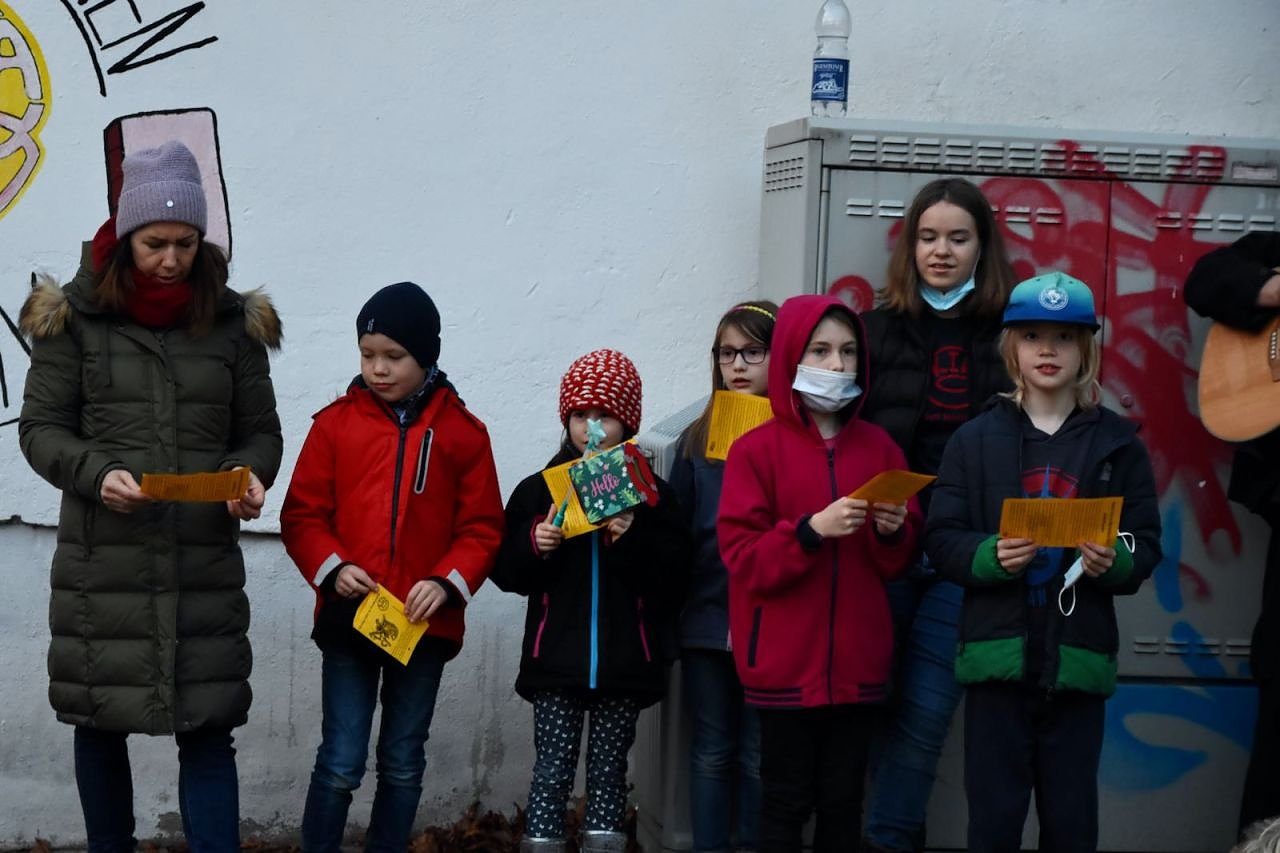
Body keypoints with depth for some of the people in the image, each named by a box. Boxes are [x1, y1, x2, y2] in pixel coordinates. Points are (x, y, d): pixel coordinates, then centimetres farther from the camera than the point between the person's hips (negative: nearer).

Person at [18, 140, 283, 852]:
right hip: (102, 562, 0)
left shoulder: (231, 320, 5)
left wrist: (250, 477, -12)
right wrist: (96, 474, -17)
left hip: (205, 566, 1)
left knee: (209, 727, -2)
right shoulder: (75, 316, -1)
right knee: (100, 721, 10)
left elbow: (260, 429, 10)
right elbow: (41, 427, 1)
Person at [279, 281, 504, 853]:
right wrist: (331, 568, -15)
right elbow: (302, 515, 1)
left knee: (403, 764, 12)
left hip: (425, 625, 1)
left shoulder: (463, 432, 0)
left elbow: (482, 528, 1)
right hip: (347, 621, -1)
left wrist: (447, 582, -15)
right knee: (341, 764, -2)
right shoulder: (336, 423, 0)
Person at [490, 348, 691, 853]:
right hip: (556, 660, 0)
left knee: (609, 773, 9)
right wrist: (535, 545, -15)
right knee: (551, 772, -1)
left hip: (624, 661, 0)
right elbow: (507, 573, 3)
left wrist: (633, 541, -20)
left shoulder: (650, 494, 1)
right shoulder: (538, 489, 4)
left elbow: (673, 579, -7)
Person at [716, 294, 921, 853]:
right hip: (785, 662, -3)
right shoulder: (757, 450, -3)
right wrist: (811, 530, -21)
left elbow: (898, 563, 12)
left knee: (843, 801, 8)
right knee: (787, 802, 2)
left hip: (856, 661, 3)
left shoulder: (879, 447, 8)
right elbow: (742, 558, -9)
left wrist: (893, 533, -10)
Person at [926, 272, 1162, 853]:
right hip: (997, 654, 0)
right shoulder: (975, 439, 4)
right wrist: (990, 556, -18)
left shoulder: (1118, 442, 6)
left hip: (1078, 658, 1)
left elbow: (1146, 547, 4)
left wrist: (1114, 562, -16)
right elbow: (941, 540, 1)